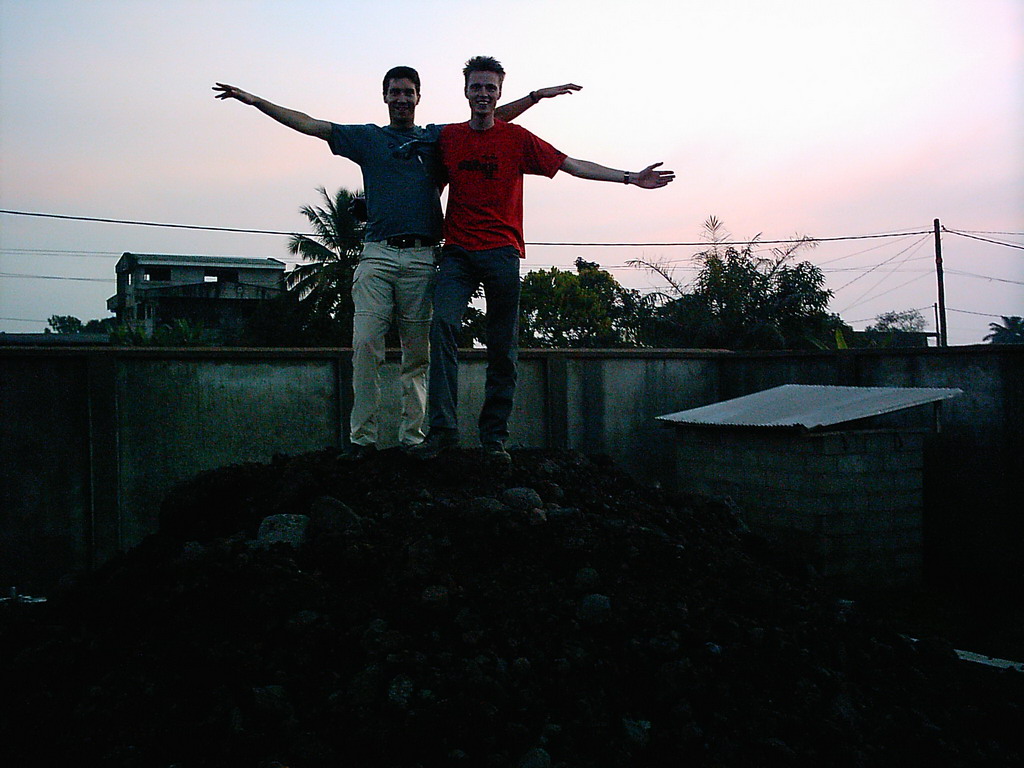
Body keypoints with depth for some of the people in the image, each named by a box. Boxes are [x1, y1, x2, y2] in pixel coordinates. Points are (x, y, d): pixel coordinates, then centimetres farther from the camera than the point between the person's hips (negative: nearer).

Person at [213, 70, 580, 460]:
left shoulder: (436, 137, 20)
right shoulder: (367, 137, 19)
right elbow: (308, 124, 19)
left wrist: (537, 95, 16)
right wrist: (253, 100, 16)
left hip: (422, 257, 1)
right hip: (377, 255, 0)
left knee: (417, 352, -1)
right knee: (365, 344, -11)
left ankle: (412, 436, 4)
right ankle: (362, 437, -7)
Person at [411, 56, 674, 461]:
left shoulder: (517, 138, 8)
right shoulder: (448, 136, 14)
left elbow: (572, 165, 7)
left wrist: (629, 177, 3)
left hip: (502, 252, -1)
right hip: (457, 251, 1)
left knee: (503, 346, 0)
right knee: (443, 324, -21)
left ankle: (494, 435, 8)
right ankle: (442, 428, -21)